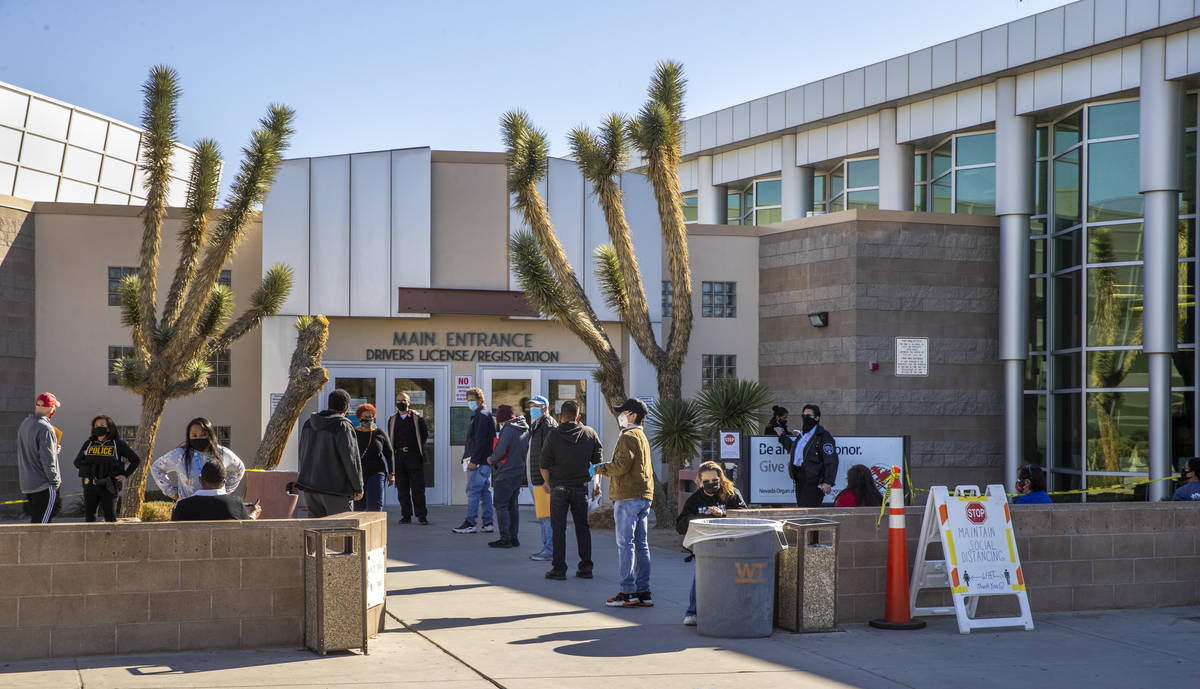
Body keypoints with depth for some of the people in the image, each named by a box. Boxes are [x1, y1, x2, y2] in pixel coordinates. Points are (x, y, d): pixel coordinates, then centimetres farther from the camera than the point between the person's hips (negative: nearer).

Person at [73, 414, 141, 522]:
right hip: (90, 486, 3)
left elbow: (136, 460, 9)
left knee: (110, 518, -5)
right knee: (89, 517, 4)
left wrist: (125, 475, 1)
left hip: (107, 487, -3)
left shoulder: (118, 444, 5)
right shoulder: (88, 444, 13)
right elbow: (77, 463, 16)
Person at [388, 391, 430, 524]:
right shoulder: (392, 420, 13)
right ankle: (406, 515, 9)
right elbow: (390, 439, 18)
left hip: (414, 457, -3)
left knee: (418, 488, -4)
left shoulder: (418, 417, 3)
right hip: (399, 457, 3)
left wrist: (418, 448, 2)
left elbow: (425, 434, 7)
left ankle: (422, 515, 0)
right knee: (402, 489, 3)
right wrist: (393, 451, 7)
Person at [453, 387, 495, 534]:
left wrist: (473, 460, -22)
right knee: (485, 491, 9)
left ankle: (470, 524, -7)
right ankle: (488, 523, 10)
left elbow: (480, 440, -20)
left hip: (479, 461, -10)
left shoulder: (481, 416, -13)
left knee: (473, 491, -8)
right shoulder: (483, 415, 20)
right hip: (485, 461, 10)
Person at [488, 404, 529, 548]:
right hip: (519, 472, 8)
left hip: (505, 475, -8)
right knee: (512, 506, 14)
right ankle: (514, 538, 15)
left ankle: (505, 538, -6)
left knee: (501, 506, -3)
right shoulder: (525, 430, 11)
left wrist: (491, 460, -3)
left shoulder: (508, 429, -15)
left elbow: (500, 451, -20)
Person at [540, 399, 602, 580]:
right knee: (583, 528, 11)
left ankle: (559, 568, 2)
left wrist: (547, 483, 9)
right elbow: (598, 461, 5)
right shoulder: (590, 434, 0)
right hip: (582, 487, 2)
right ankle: (586, 567, 12)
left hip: (559, 488, -2)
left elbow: (544, 465, -8)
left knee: (558, 529, 3)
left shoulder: (553, 435, -8)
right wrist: (595, 484, 17)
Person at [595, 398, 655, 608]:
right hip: (645, 496, 10)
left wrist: (601, 468, -5)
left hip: (628, 497, -10)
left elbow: (622, 465, -20)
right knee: (641, 545, 9)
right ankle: (643, 592, 9)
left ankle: (626, 592, -10)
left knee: (625, 543, -8)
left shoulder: (628, 437, -9)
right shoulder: (642, 437, 22)